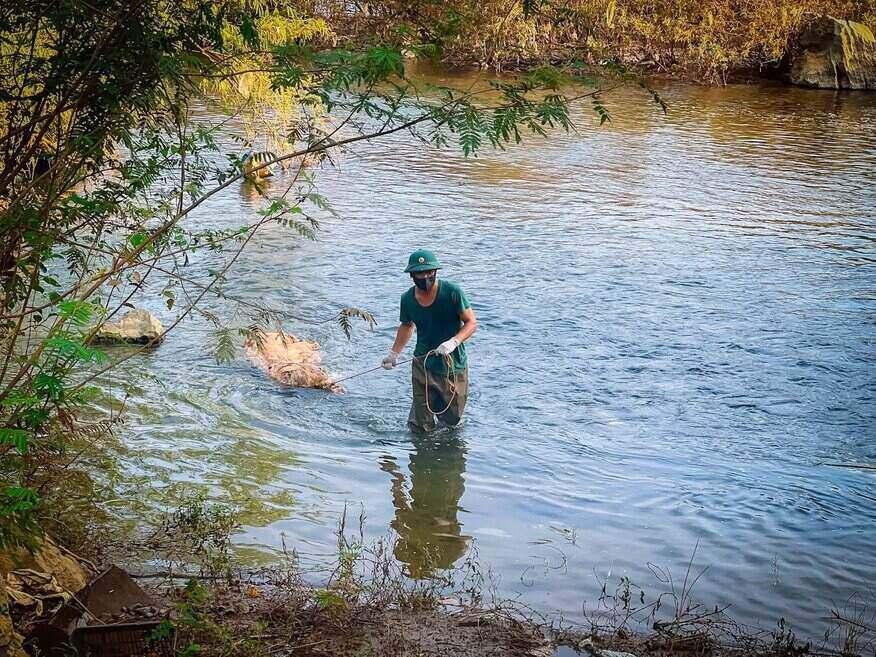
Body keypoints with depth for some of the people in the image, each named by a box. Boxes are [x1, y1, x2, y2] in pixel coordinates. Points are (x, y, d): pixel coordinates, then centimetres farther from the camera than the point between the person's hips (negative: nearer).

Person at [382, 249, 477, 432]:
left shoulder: (452, 292, -14)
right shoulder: (408, 299, -2)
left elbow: (471, 323, -10)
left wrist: (453, 342, -26)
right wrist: (394, 353, 11)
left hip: (453, 366, -2)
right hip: (423, 366, 2)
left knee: (452, 420, 12)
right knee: (421, 427, 0)